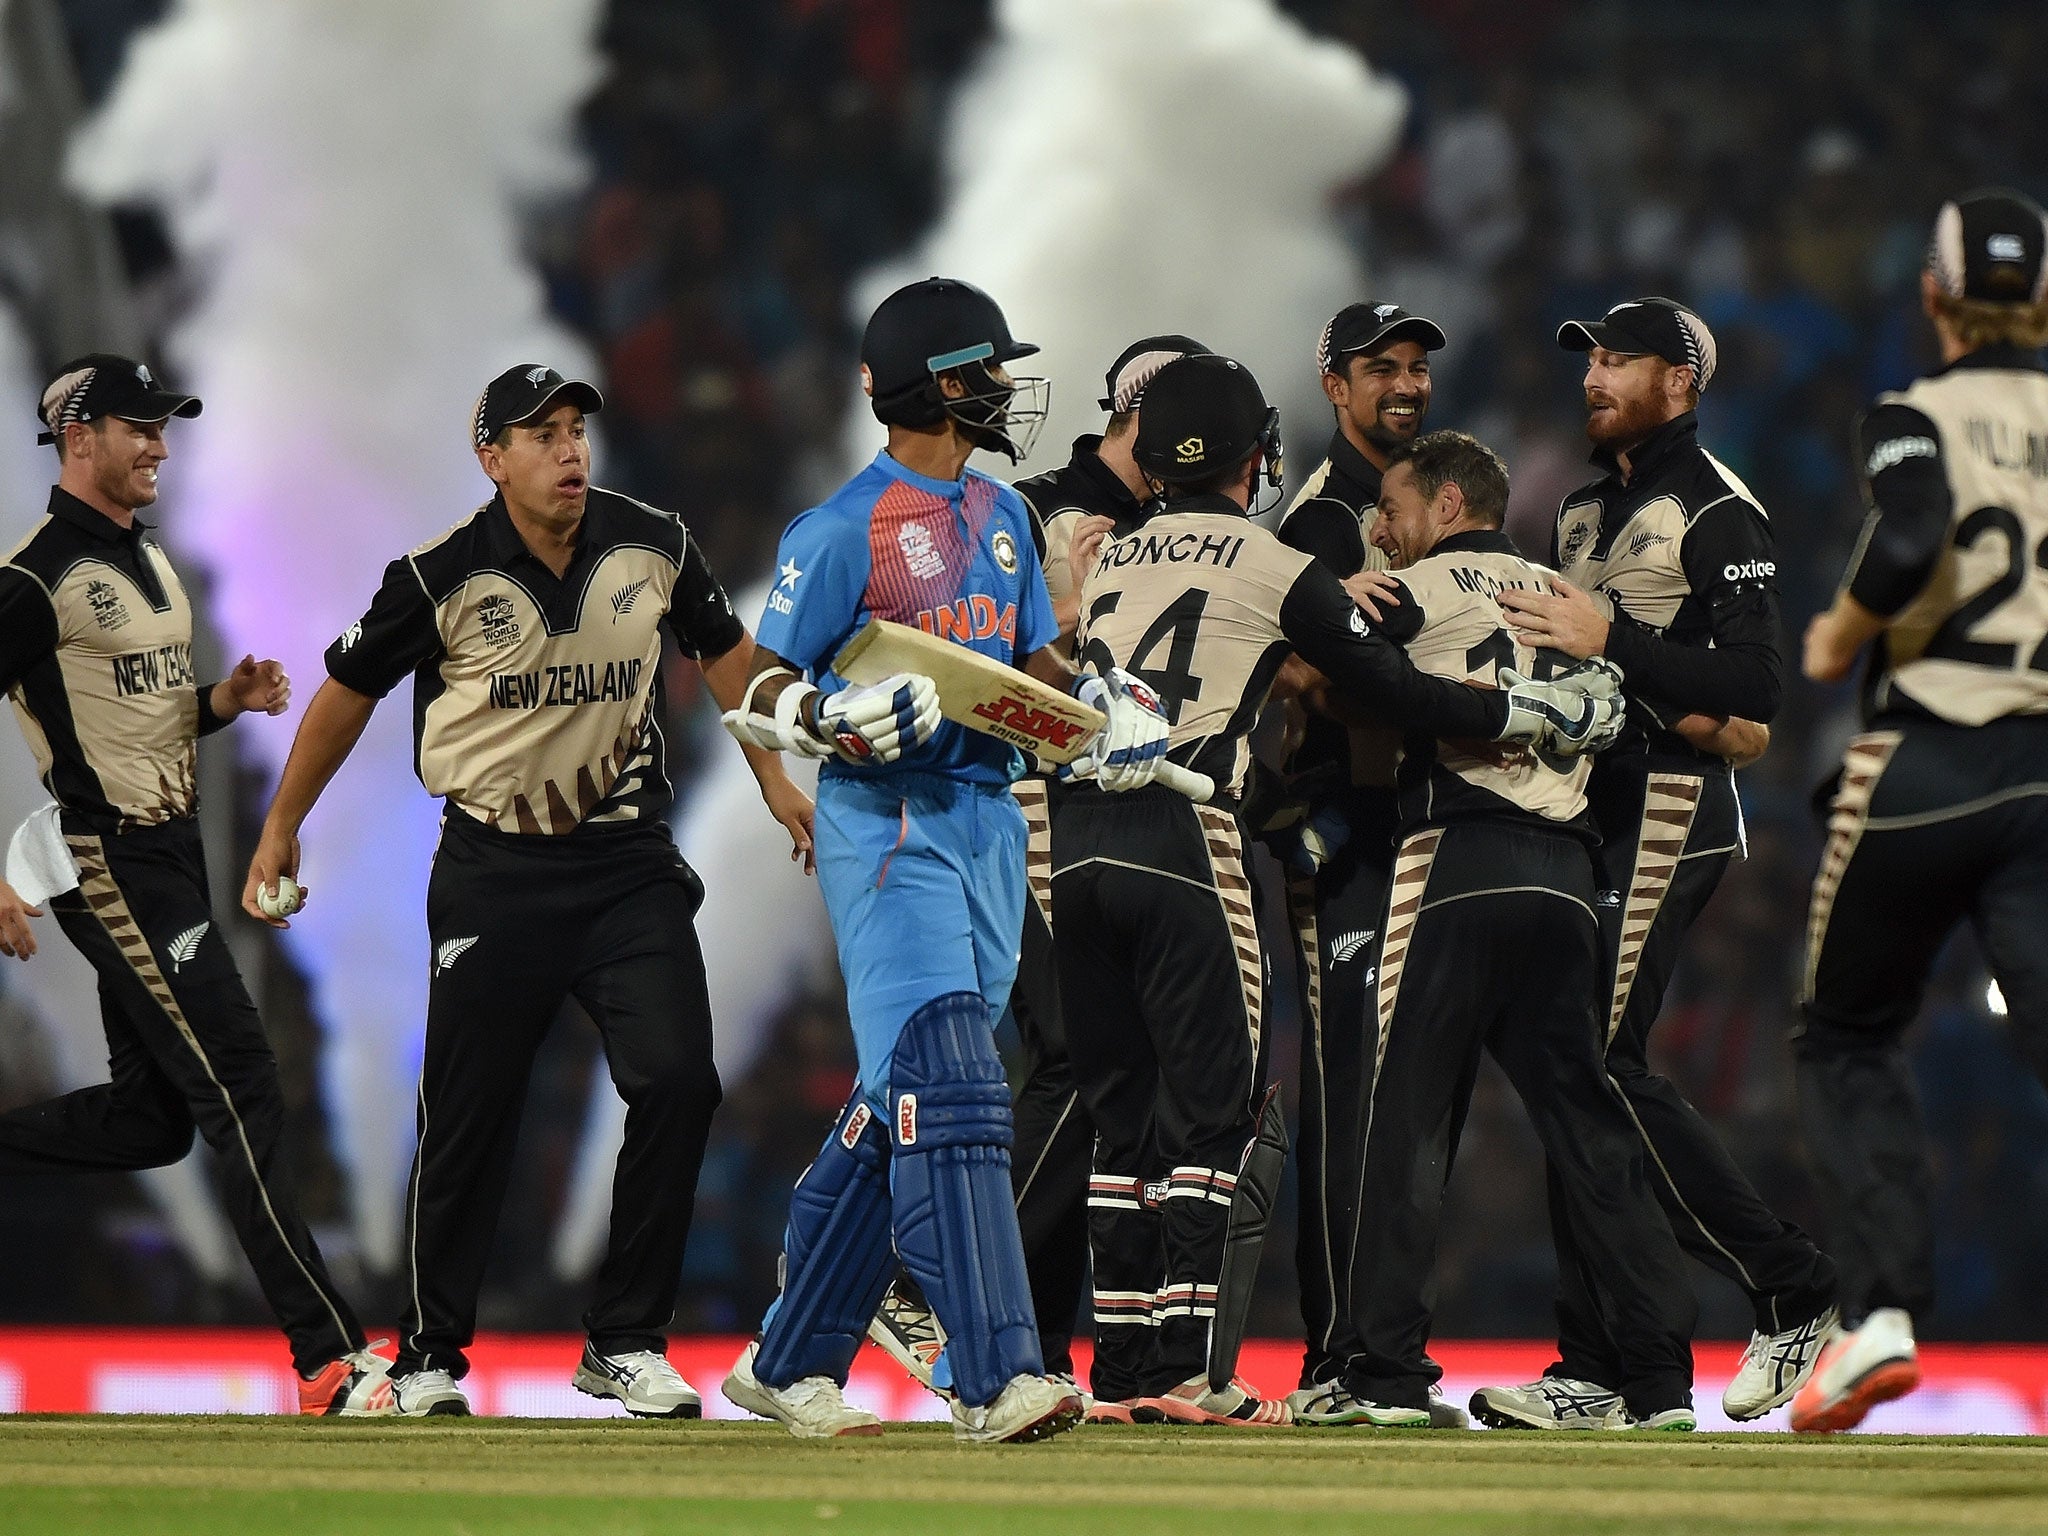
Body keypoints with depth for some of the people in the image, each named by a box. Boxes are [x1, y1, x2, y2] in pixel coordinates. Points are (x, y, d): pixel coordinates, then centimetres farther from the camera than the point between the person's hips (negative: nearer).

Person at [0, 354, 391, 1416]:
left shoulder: (148, 561, 16)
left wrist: (226, 701, 4)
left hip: (172, 855, 10)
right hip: (110, 868, -10)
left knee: (150, 1118, 12)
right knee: (243, 1097, -13)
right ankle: (328, 1362, -14)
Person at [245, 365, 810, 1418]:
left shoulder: (652, 546, -2)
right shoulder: (443, 579, -10)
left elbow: (724, 649, 17)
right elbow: (348, 692, 5)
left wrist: (773, 777, 17)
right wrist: (281, 830, 10)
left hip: (628, 864, 2)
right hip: (494, 871, -2)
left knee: (677, 1083, -11)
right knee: (469, 1116, 1)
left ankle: (623, 1347, 1)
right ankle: (427, 1358, 17)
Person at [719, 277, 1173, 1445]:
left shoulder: (1001, 516, 15)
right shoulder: (846, 532, -9)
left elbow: (1035, 659, 22)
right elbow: (761, 699, -7)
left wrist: (1107, 703, 2)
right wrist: (834, 720, -28)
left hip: (989, 820, 8)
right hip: (888, 822, -8)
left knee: (899, 1106, 9)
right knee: (946, 1091, -16)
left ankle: (791, 1365, 18)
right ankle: (998, 1377, -22)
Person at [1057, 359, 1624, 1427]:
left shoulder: (1109, 563, 18)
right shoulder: (1277, 572, 2)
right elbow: (1396, 693, 3)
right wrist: (1536, 715, 15)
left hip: (1075, 843, 5)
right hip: (1182, 835, -5)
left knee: (1123, 1116, 11)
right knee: (1215, 1108, -1)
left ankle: (1122, 1370, 8)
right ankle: (1190, 1369, -8)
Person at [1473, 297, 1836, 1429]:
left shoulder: (1717, 513, -6)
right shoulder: (1584, 511, 21)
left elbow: (1753, 687, -16)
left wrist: (1613, 641, -21)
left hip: (1671, 812, -9)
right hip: (1588, 806, 9)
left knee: (1601, 1067, -15)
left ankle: (1790, 1289, -5)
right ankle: (1593, 1370, 3)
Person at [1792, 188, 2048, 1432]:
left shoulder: (1916, 420, -2)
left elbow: (1910, 546, -22)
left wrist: (1838, 639, -4)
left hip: (1923, 770, -2)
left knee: (1849, 1042, 15)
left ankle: (1884, 1314, 2)